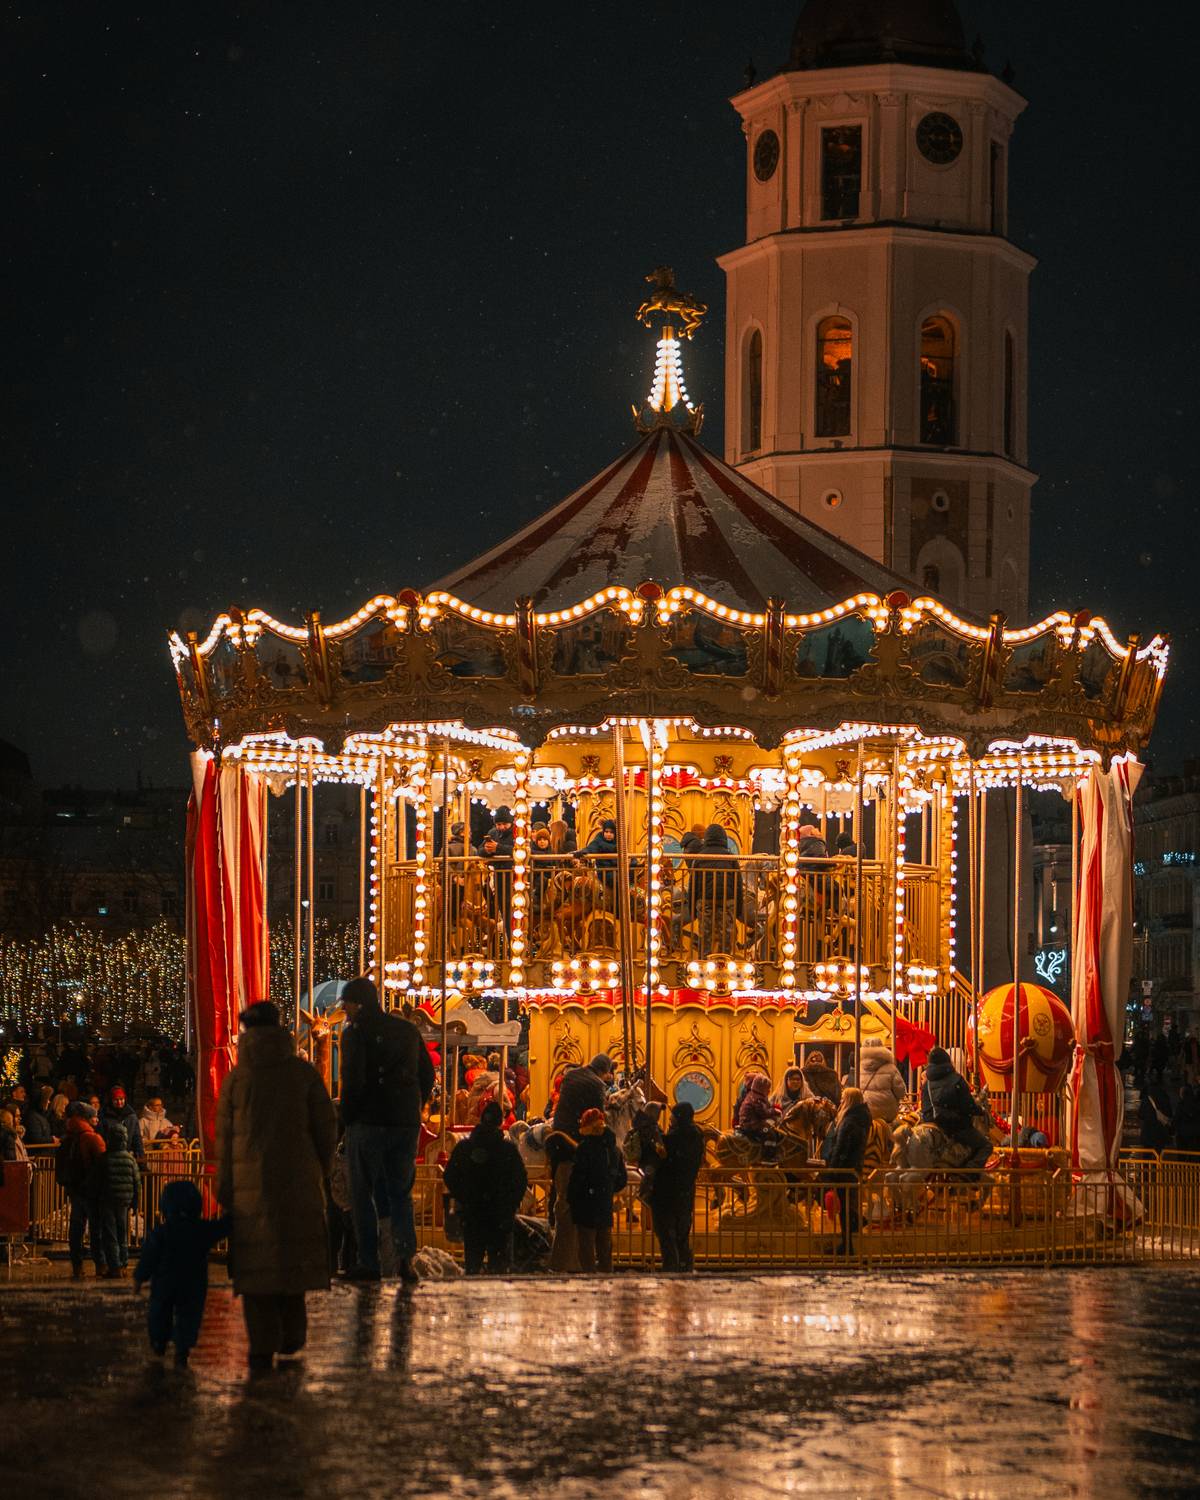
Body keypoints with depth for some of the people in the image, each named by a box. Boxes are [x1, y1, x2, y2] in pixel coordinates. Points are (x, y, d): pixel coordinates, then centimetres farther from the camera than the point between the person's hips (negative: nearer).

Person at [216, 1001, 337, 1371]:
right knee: (294, 1251, 16)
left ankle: (263, 1346, -2)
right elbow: (326, 1125, 0)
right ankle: (292, 1333, 16)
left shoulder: (236, 1078, 0)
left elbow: (225, 1136, 2)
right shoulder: (303, 1072, 0)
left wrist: (224, 1187, 9)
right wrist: (322, 1167, 15)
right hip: (299, 1179, 0)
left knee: (257, 1260, 2)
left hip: (251, 1182, 0)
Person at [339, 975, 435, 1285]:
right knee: (400, 1193, 12)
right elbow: (427, 1076, 13)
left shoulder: (356, 1034, -7)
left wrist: (346, 1120, -5)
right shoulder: (408, 1030, 11)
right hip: (406, 1124, 5)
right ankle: (405, 1254, -5)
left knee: (363, 1193, 5)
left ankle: (369, 1262, 2)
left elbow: (353, 1081, -15)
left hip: (368, 1121, -5)